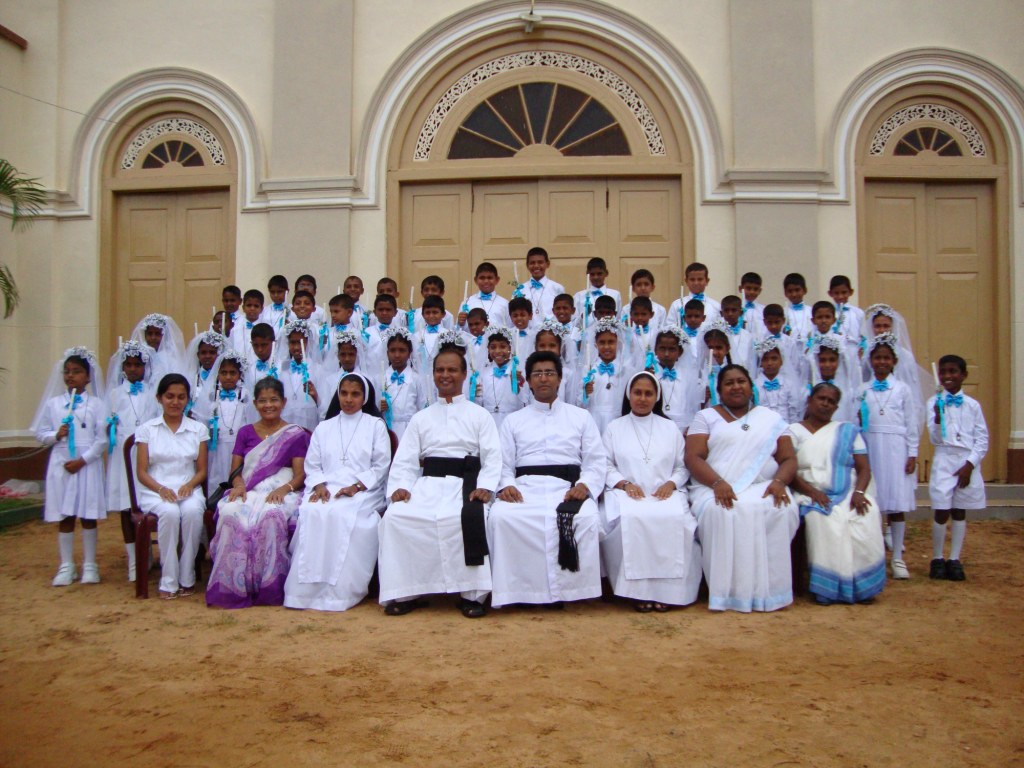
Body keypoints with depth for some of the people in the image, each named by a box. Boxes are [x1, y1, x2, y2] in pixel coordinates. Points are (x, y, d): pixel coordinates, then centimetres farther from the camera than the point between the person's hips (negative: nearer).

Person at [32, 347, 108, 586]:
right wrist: (56, 435, -13)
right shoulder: (52, 403, 6)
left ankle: (90, 565, 15)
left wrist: (82, 460, -12)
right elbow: (41, 434, 7)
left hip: (87, 465, -2)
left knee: (88, 516, 4)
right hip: (61, 465, 2)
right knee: (64, 517, 7)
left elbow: (102, 439, -5)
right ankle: (66, 566, 17)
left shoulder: (96, 404, -2)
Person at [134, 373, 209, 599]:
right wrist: (161, 489, -16)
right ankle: (168, 581, -24)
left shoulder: (198, 429, 12)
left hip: (189, 489, 1)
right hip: (155, 491, -1)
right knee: (170, 512, -35)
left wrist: (189, 485, -12)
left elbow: (202, 470, 10)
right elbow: (141, 472, 3)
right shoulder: (147, 430, 8)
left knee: (192, 511, -34)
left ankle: (187, 578, -21)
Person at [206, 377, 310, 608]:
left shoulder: (296, 435, 11)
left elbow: (300, 474, 2)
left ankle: (269, 588, -28)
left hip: (281, 493, -3)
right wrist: (238, 484, -9)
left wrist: (285, 488, -19)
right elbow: (235, 469, 15)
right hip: (248, 492, 3)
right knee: (231, 513, -33)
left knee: (271, 516, -38)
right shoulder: (245, 433, 21)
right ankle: (232, 587, -26)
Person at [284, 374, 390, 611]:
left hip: (363, 491, -3)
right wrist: (319, 485, -6)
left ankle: (341, 591, -32)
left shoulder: (375, 425, 14)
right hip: (327, 490, 3)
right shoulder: (324, 428, 25)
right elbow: (312, 465, 16)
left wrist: (356, 486, -11)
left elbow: (381, 465, 4)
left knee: (342, 514, -36)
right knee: (311, 512, -32)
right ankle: (307, 587, -30)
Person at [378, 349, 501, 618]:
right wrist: (400, 486, -6)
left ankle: (471, 594, -22)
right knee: (396, 517, -26)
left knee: (469, 519, -36)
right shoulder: (420, 418, 23)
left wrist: (485, 487, -13)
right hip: (428, 482, 3)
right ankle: (405, 592, -13)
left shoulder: (479, 415, 16)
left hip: (465, 482, -2)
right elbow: (405, 459, 15)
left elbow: (492, 457, 5)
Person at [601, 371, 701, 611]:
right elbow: (606, 465, 8)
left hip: (665, 493, 1)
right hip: (627, 493, -1)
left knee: (674, 520, -35)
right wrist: (624, 483, -10)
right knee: (630, 519, -38)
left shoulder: (670, 428, 21)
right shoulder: (614, 428, 17)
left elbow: (682, 466, 15)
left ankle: (666, 587, -23)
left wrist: (671, 483, -6)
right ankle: (637, 588, -27)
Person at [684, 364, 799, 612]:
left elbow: (788, 459, 12)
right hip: (716, 489, -2)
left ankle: (767, 591, -20)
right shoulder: (706, 417, 13)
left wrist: (779, 482, -11)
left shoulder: (771, 418, 20)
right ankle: (730, 591, -27)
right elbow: (693, 458, 0)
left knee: (782, 511, -32)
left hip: (762, 488, 2)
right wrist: (717, 483, -18)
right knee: (720, 512, -36)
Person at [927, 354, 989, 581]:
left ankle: (954, 559, 17)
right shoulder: (934, 403, -1)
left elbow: (983, 439, 3)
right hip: (944, 460, -1)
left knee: (959, 511, 9)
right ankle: (937, 559, 12)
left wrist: (969, 465, -6)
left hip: (967, 462, 1)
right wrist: (938, 417, -22)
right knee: (941, 511, -2)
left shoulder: (973, 405, 2)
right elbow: (935, 439, -4)